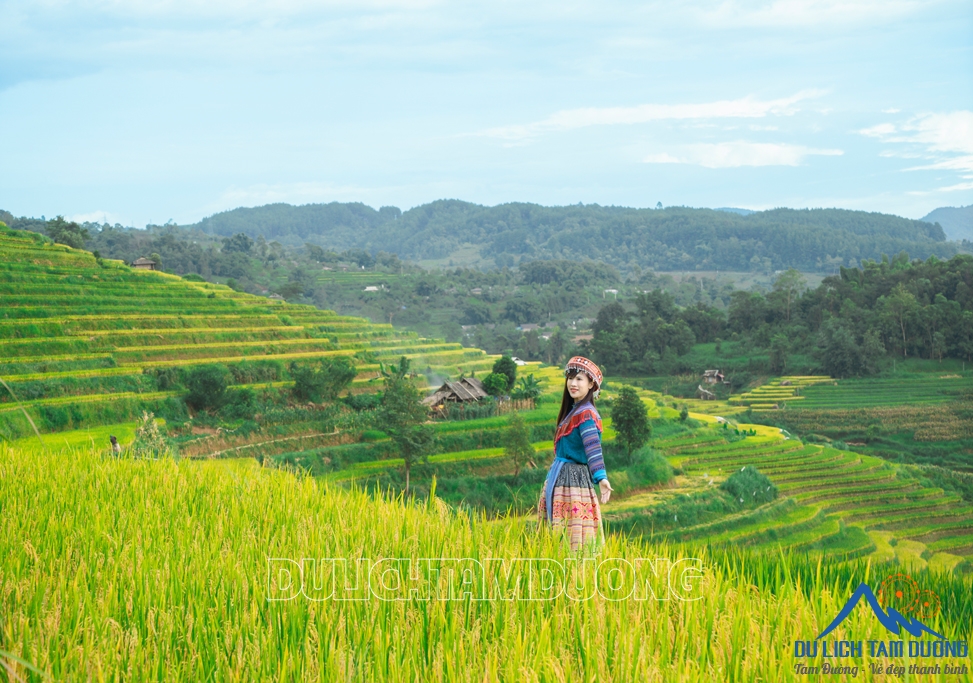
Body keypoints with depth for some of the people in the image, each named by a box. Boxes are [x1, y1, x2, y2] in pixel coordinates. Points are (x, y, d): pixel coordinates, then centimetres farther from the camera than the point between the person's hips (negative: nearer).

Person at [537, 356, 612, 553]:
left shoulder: (586, 414, -15)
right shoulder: (572, 410, 14)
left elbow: (593, 448, -27)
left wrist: (601, 477, -37)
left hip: (572, 479, -9)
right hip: (559, 477, 9)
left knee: (572, 532, -8)